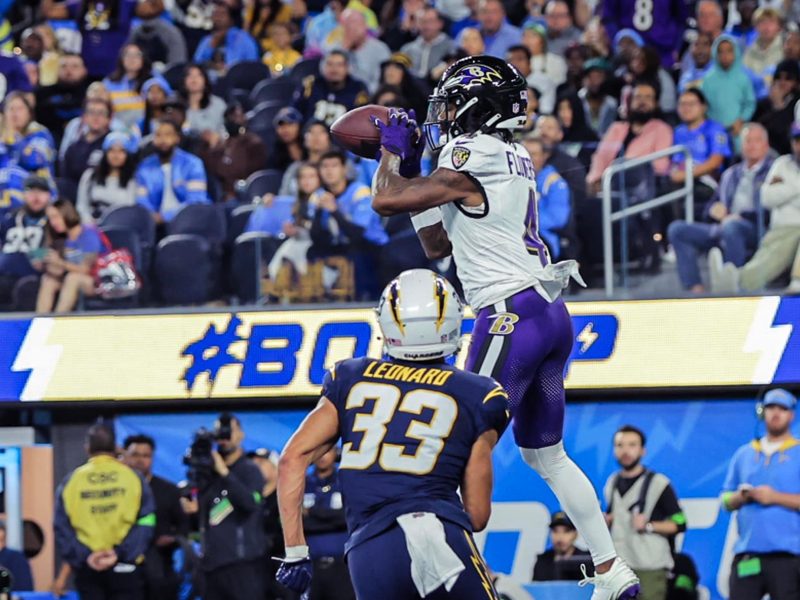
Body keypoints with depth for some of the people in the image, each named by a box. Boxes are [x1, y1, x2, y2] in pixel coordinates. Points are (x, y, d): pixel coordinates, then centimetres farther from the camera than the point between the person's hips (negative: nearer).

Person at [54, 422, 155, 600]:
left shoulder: (71, 481, 2)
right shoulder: (132, 477, 0)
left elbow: (62, 528, -3)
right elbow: (145, 523, -7)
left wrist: (83, 556, -8)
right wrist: (120, 552, -11)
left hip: (86, 570, 1)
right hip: (124, 566, -1)